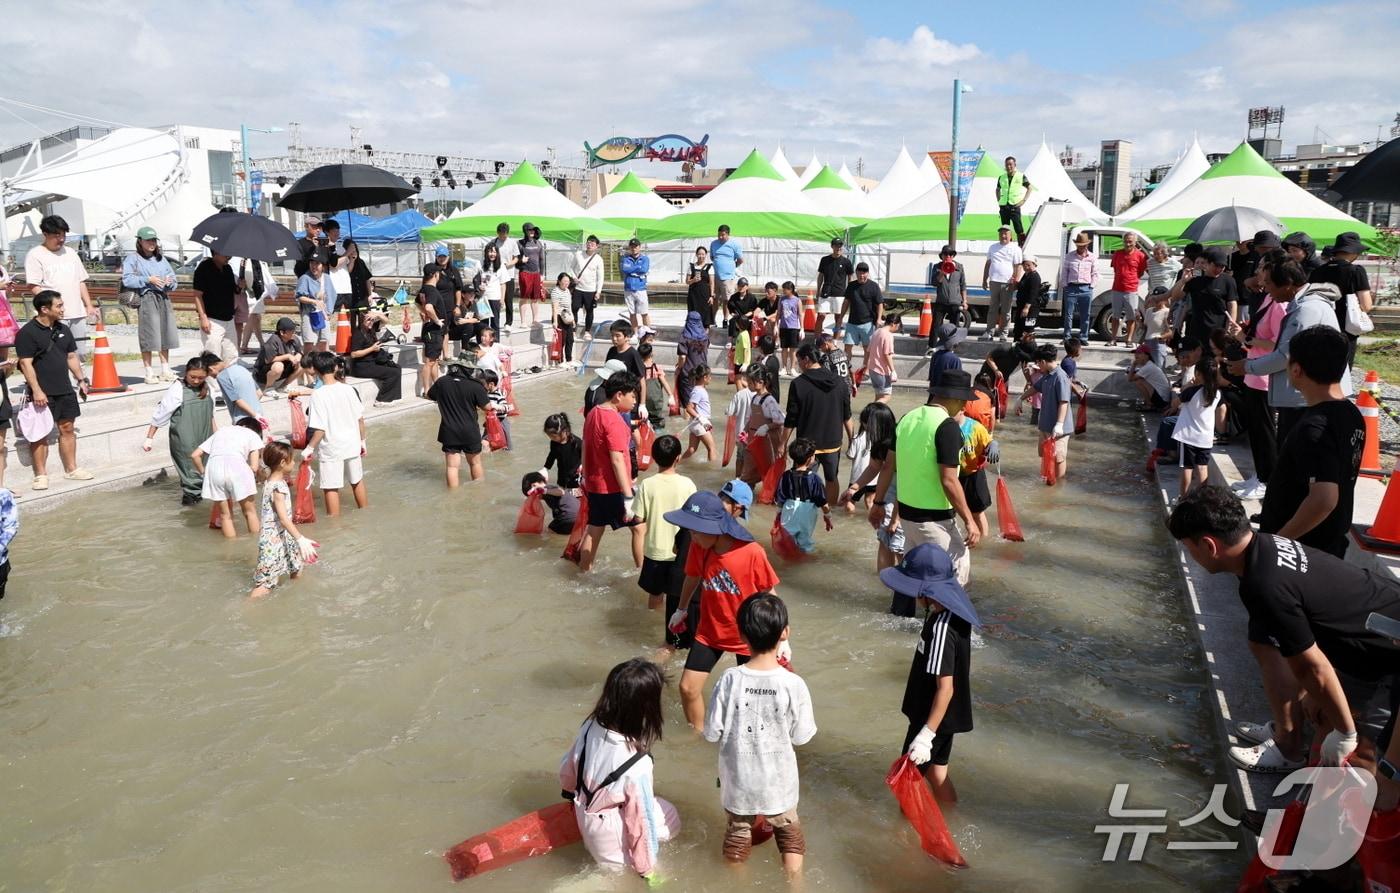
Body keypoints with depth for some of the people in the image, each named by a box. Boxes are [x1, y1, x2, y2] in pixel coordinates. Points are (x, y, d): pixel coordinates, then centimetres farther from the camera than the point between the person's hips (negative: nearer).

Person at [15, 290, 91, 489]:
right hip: (43, 394, -6)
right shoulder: (27, 333, -10)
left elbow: (72, 357, 19)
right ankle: (41, 475, 4)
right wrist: (36, 390, -19)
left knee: (67, 428, 11)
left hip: (65, 390, 7)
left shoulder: (63, 329, 11)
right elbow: (26, 363, -14)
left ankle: (71, 469, 20)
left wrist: (81, 379, 13)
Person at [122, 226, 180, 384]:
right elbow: (127, 280, -9)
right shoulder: (133, 258, 1)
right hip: (146, 298, -5)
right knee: (148, 336, -5)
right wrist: (148, 279, -14)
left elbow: (172, 276, 18)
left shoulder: (161, 258, 18)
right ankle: (149, 373, 1)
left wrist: (169, 281, -4)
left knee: (166, 335, 6)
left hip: (163, 298, 5)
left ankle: (165, 371, 15)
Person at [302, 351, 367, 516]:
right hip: (352, 445, 5)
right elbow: (360, 419, 2)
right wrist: (362, 441, 15)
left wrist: (309, 448, -8)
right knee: (357, 481, 23)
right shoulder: (349, 390, -4)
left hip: (330, 449, -5)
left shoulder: (318, 396, -17)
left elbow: (319, 429, -20)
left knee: (331, 489, 5)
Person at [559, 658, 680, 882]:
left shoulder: (591, 726, -17)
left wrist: (570, 791, 24)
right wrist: (647, 868, -6)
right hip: (611, 840, -6)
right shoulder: (637, 766, -34)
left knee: (656, 805, 20)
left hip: (584, 815, 6)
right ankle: (617, 864, 7)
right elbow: (641, 820, -22)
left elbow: (568, 766, 2)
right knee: (670, 818, 13)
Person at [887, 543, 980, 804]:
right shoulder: (953, 610, -4)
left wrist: (926, 735, -27)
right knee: (936, 770, 22)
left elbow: (945, 688, -29)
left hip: (934, 716, -9)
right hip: (945, 713, 9)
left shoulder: (940, 629, -31)